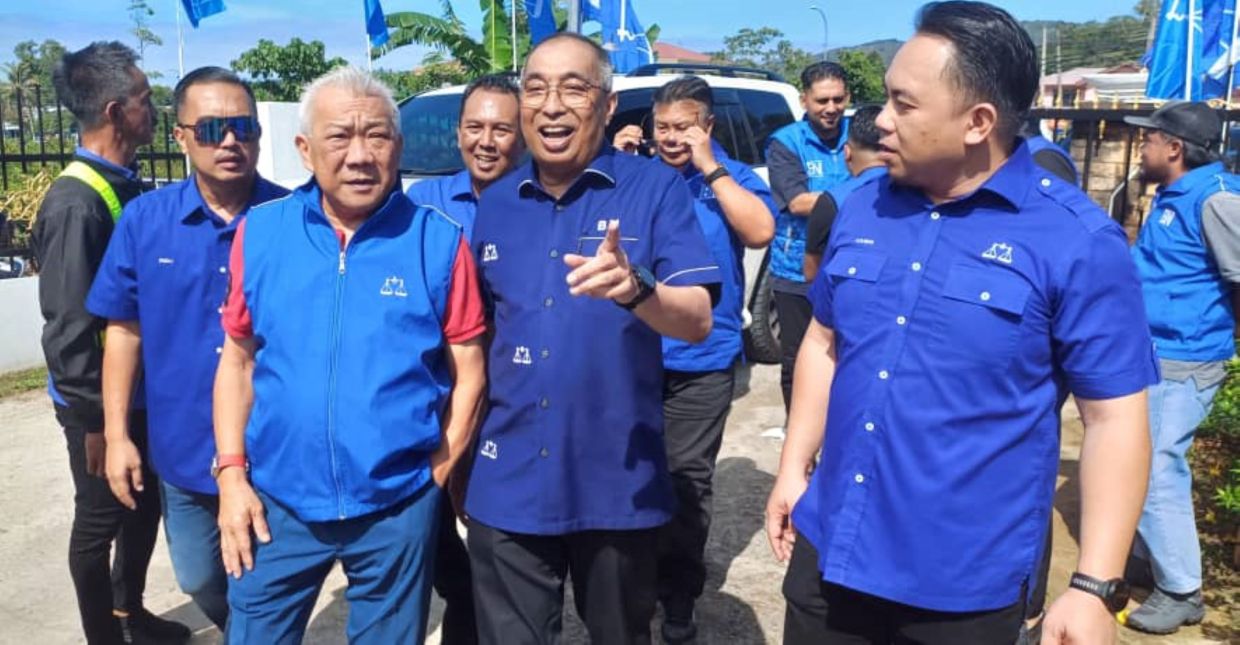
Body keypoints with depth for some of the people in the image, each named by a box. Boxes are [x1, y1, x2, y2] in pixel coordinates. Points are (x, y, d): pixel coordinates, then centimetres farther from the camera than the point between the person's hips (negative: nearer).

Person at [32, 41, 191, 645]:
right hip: (101, 400, -8)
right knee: (100, 520, 9)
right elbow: (68, 327, -22)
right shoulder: (75, 201, -22)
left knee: (144, 504, 21)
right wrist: (95, 419, -18)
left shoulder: (129, 187, 4)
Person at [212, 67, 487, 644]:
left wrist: (434, 477, -4)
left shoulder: (438, 241, -8)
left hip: (397, 506, -1)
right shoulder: (260, 232, -2)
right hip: (278, 500, 2)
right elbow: (238, 361, 5)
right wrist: (232, 475, 1)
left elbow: (468, 373, -3)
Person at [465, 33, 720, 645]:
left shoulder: (655, 188, -8)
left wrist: (636, 289, -37)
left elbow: (697, 320, -16)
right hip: (507, 486, 3)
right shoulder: (492, 205, 5)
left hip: (619, 483, -2)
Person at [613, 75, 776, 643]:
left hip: (701, 361, -2)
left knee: (687, 477, 6)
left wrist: (710, 167, -15)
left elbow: (760, 232, -16)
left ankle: (678, 594, 22)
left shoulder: (733, 178, 2)